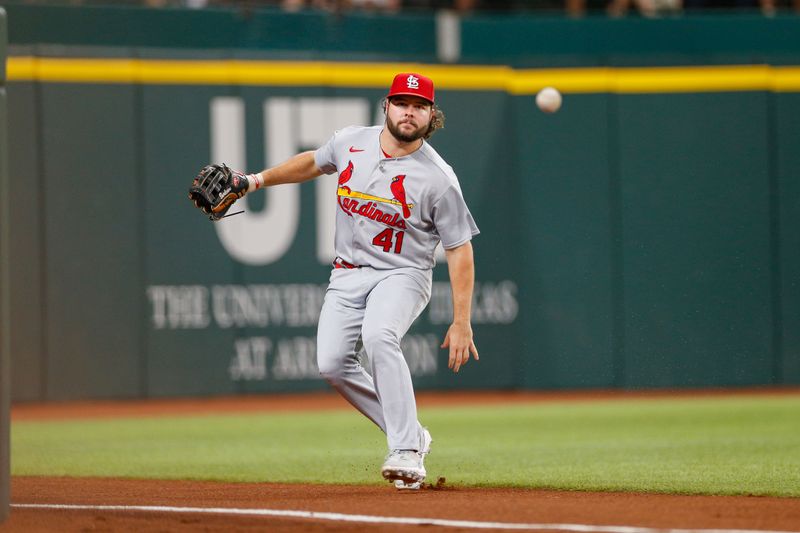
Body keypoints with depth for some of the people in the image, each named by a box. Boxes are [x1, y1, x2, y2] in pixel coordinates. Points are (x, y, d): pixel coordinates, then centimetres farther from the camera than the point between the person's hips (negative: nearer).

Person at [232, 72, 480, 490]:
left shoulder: (437, 178, -14)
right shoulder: (350, 142, 0)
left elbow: (459, 250, -11)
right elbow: (314, 162, 24)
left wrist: (461, 324, -15)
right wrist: (259, 180, 20)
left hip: (401, 273, -5)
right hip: (347, 274, 5)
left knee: (378, 337, -34)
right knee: (332, 362, -11)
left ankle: (406, 452, -33)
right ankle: (410, 436, 6)